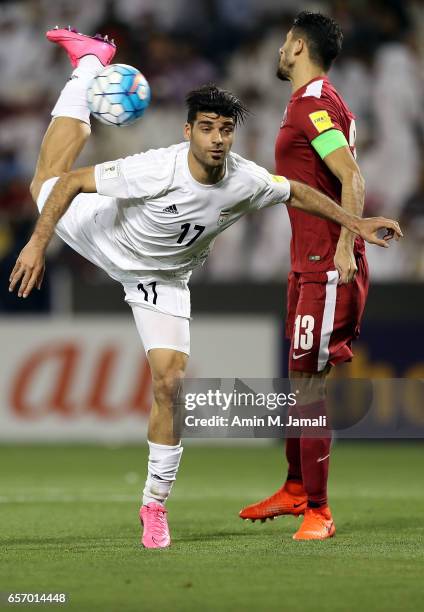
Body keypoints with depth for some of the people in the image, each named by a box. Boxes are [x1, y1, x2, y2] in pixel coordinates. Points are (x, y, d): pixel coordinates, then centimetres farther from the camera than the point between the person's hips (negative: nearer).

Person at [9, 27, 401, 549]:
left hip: (163, 278, 2)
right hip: (107, 235, -2)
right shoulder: (157, 169, -38)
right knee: (48, 178, 18)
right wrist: (38, 243, -33)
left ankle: (155, 504, 5)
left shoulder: (246, 182, -26)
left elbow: (297, 192, -3)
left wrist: (355, 223, -2)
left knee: (169, 383, -10)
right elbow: (73, 182, -29)